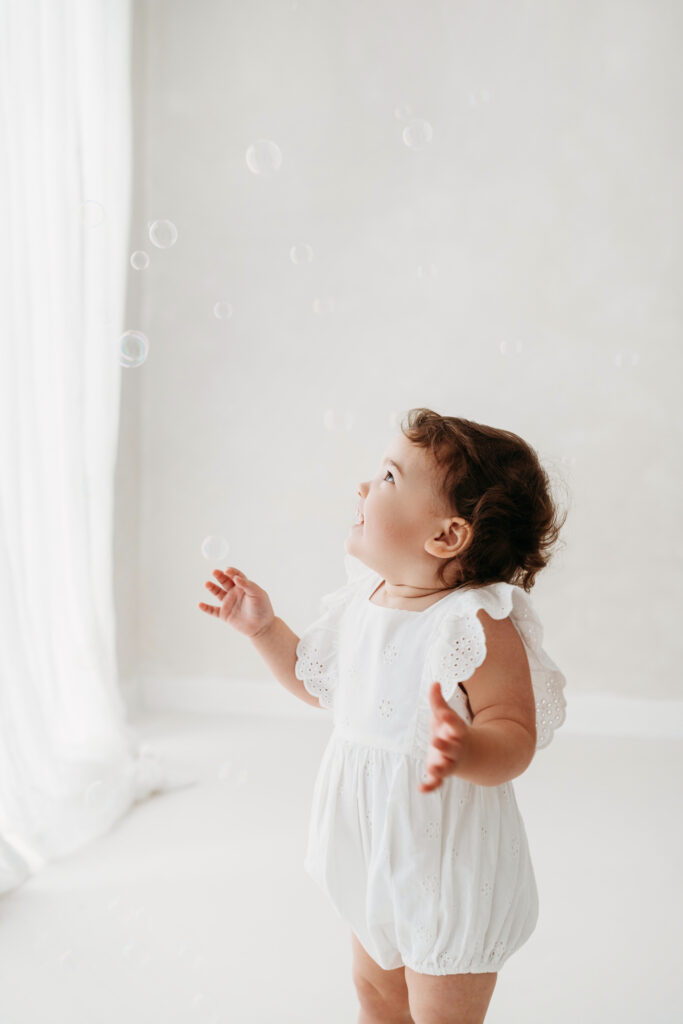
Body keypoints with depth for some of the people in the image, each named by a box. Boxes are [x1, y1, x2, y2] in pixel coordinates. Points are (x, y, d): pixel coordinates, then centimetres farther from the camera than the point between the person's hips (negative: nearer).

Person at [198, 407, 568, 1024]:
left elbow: (518, 736, -27)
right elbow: (321, 684, 13)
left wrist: (467, 749, -47)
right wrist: (265, 628, 5)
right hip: (372, 848, 7)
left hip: (447, 863, -7)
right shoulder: (361, 601, -2)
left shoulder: (477, 626, -26)